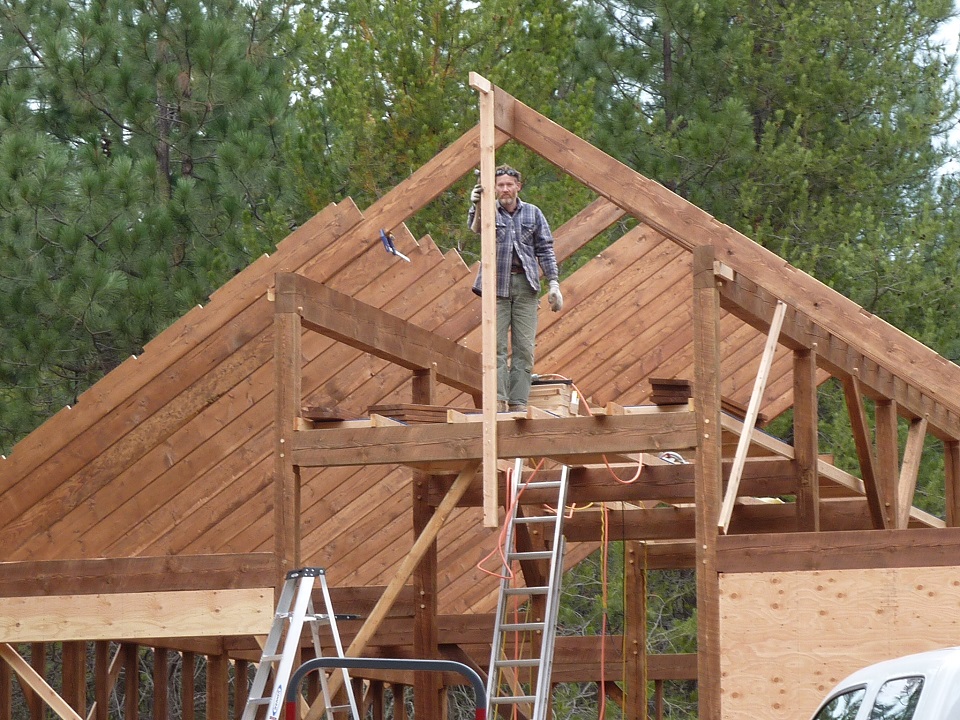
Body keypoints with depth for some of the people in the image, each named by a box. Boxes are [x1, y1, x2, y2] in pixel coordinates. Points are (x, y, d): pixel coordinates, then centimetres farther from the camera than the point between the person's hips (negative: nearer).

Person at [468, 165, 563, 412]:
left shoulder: (533, 213, 10)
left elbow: (545, 250, 12)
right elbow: (475, 228, -20)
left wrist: (553, 283, 5)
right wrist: (477, 208, -43)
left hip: (525, 284, 2)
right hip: (497, 284, -2)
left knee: (524, 347, -1)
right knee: (496, 345, -8)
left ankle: (518, 402, 0)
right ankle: (498, 399, -11)